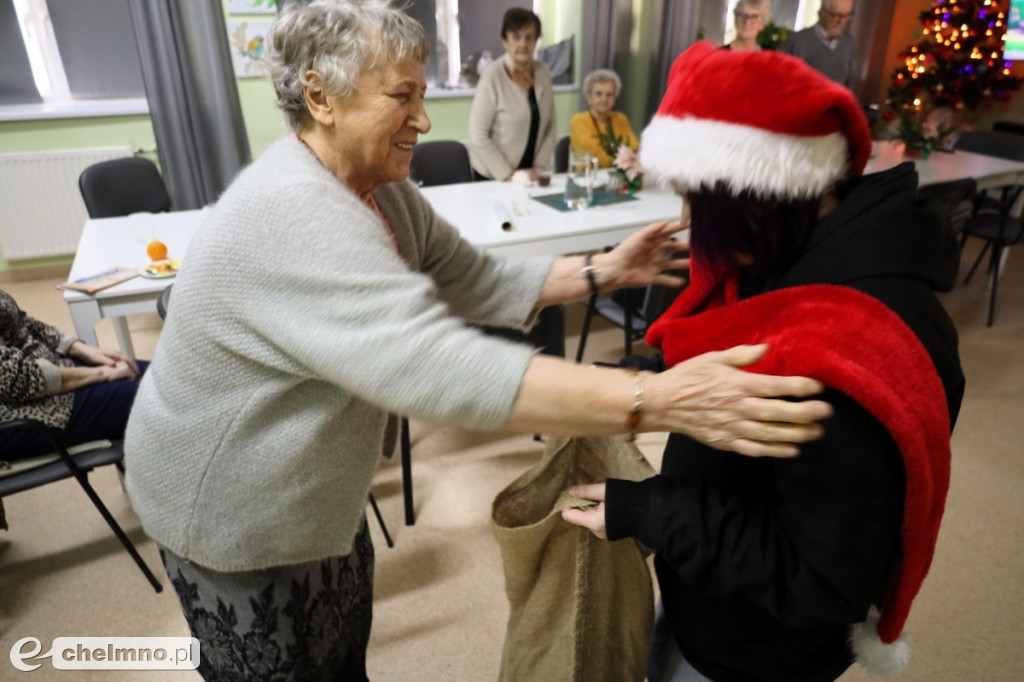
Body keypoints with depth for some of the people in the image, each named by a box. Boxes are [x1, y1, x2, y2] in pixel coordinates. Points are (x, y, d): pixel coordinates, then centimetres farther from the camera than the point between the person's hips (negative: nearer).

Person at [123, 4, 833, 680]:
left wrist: (602, 270, -12)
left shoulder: (385, 192, -5)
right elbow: (442, 368, -45)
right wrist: (656, 401, -46)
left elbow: (476, 281, -2)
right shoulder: (288, 213, -36)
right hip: (232, 513, -7)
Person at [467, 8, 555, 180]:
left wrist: (540, 166, -4)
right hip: (493, 176, -4)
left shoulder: (543, 71, 1)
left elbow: (550, 124, 6)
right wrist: (508, 175, -16)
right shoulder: (493, 75, -14)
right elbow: (478, 136, -16)